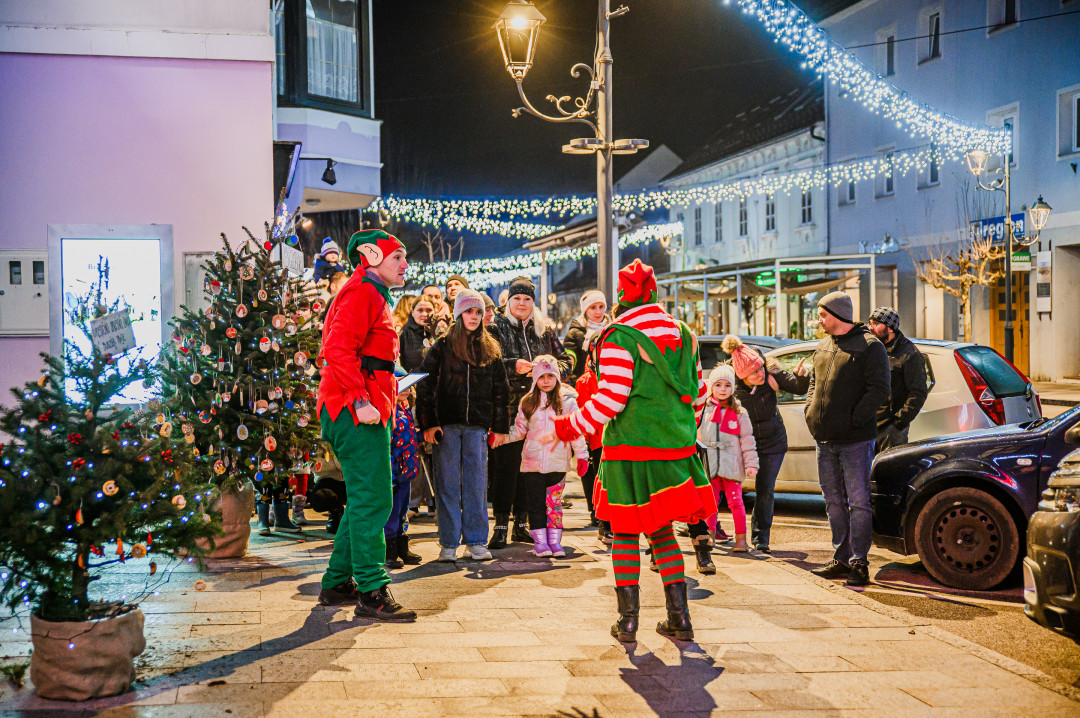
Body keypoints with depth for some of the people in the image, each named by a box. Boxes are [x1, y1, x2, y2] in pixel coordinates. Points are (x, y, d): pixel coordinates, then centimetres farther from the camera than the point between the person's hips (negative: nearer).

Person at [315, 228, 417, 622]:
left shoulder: (370, 294, 25)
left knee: (365, 500, 14)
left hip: (364, 411, 11)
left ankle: (337, 584, 19)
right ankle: (372, 592, -10)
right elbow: (338, 350, -22)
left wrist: (384, 395, 24)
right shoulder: (362, 293, -9)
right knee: (373, 500, -11)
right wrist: (361, 400, -28)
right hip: (357, 412, -11)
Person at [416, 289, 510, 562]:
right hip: (446, 424, -2)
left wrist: (500, 427, 8)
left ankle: (476, 542, 10)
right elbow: (424, 385, 0)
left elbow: (500, 390, 13)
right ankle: (449, 544, 6)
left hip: (477, 426, 2)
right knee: (448, 484, 0)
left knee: (477, 483, 3)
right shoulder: (442, 347, 3)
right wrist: (427, 423, -7)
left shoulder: (490, 350, 11)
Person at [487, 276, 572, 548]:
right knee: (507, 463, -7)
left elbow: (564, 360, 15)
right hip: (507, 407, -4)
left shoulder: (545, 330, 15)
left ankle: (521, 523, 16)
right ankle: (501, 526, -2)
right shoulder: (496, 328, 4)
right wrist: (513, 367, -20)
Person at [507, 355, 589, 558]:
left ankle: (555, 540, 8)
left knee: (555, 501, 2)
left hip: (558, 461, -1)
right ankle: (539, 540, 9)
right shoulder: (528, 403, 8)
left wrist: (581, 455, 0)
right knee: (536, 503, 3)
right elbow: (519, 430, 13)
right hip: (533, 461, 2)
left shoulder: (567, 402, 3)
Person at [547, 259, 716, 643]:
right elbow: (697, 393, 14)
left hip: (630, 449, -5)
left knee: (626, 533, 6)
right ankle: (679, 617, 14)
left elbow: (610, 400, -15)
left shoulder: (619, 339, -11)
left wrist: (567, 428, -3)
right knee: (662, 531, 15)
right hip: (676, 448, 5)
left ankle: (627, 620, 8)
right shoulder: (683, 334, 8)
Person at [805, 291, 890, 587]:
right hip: (825, 440, 7)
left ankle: (858, 563, 0)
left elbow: (879, 390, -12)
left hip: (855, 440, -7)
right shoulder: (822, 347, 16)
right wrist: (810, 412, 7)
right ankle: (841, 559, 21)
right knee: (834, 501, 12)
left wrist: (854, 419, -16)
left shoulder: (869, 346, -6)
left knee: (858, 502, -3)